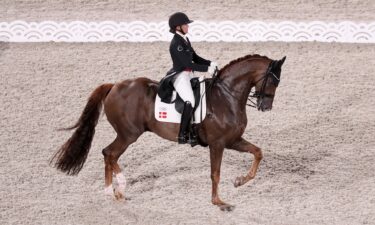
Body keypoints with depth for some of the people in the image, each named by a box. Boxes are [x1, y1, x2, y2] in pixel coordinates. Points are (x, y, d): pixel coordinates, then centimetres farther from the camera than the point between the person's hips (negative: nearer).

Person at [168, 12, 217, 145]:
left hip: (189, 75, 10)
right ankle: (182, 135, -21)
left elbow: (195, 58, 18)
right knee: (190, 101, -26)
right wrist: (207, 69, -19)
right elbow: (188, 64, -20)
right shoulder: (176, 43, -16)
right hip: (179, 76, -10)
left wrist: (210, 63, 2)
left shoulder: (185, 40, 13)